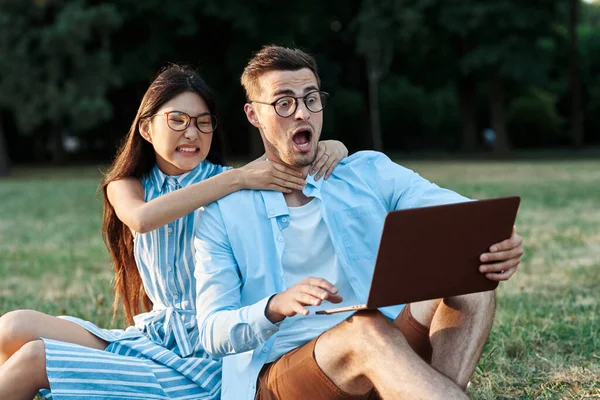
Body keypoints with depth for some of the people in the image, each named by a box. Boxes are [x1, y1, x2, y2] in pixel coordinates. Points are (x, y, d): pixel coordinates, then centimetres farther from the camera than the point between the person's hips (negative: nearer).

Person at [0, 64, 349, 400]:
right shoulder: (126, 185, 4)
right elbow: (141, 218, -21)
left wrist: (331, 148, -27)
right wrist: (238, 179, -27)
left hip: (202, 361, -4)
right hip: (154, 335, 4)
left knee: (33, 359, -14)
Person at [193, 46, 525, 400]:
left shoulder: (370, 174, 13)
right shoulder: (224, 213, 7)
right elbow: (213, 333, -1)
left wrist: (497, 241, -26)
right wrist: (276, 306, -23)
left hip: (378, 362, 3)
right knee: (368, 331, -35)